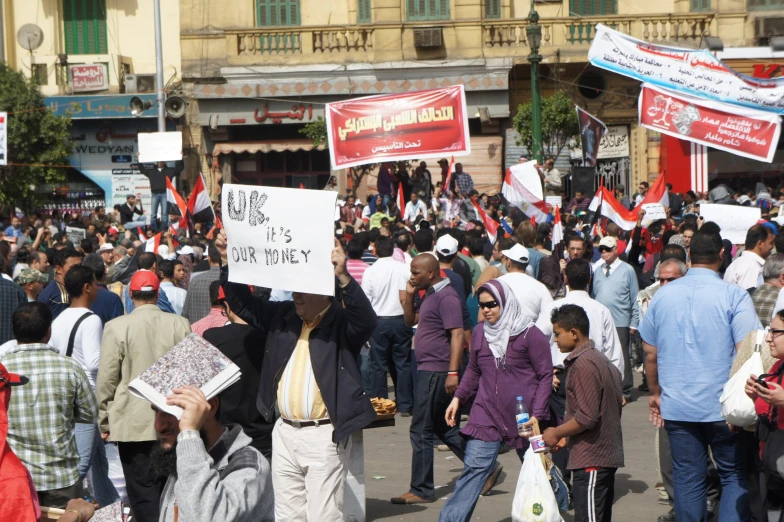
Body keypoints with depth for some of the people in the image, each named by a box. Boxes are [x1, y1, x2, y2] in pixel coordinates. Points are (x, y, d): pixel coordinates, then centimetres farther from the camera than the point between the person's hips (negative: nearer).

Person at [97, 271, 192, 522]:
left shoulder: (117, 327, -8)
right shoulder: (180, 325, -1)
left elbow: (107, 380, -6)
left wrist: (104, 422, 5)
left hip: (134, 425, -3)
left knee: (144, 493, -1)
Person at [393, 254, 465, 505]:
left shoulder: (446, 297, -15)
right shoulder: (429, 295, 15)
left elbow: (457, 335, -21)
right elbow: (410, 321, 22)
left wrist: (453, 373, -27)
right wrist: (409, 295, 6)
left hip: (436, 372, -10)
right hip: (427, 370, 10)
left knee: (421, 431, -4)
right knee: (445, 428, 16)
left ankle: (421, 490, 2)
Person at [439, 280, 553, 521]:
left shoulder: (529, 335, -8)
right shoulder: (480, 332, 6)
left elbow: (545, 376, -6)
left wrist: (536, 415, -12)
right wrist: (458, 398, 9)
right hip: (487, 415, 3)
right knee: (473, 470, -7)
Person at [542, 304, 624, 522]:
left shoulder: (583, 364, -17)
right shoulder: (601, 360, 15)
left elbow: (586, 417, -23)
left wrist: (556, 433, -7)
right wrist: (567, 436, 18)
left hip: (590, 460, -10)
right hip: (607, 454, 11)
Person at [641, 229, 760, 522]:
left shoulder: (663, 295, 3)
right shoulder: (733, 295, -9)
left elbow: (650, 353, 9)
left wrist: (655, 393, 21)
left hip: (676, 407, 3)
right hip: (723, 408, -3)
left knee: (687, 478, 8)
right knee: (735, 475, 8)